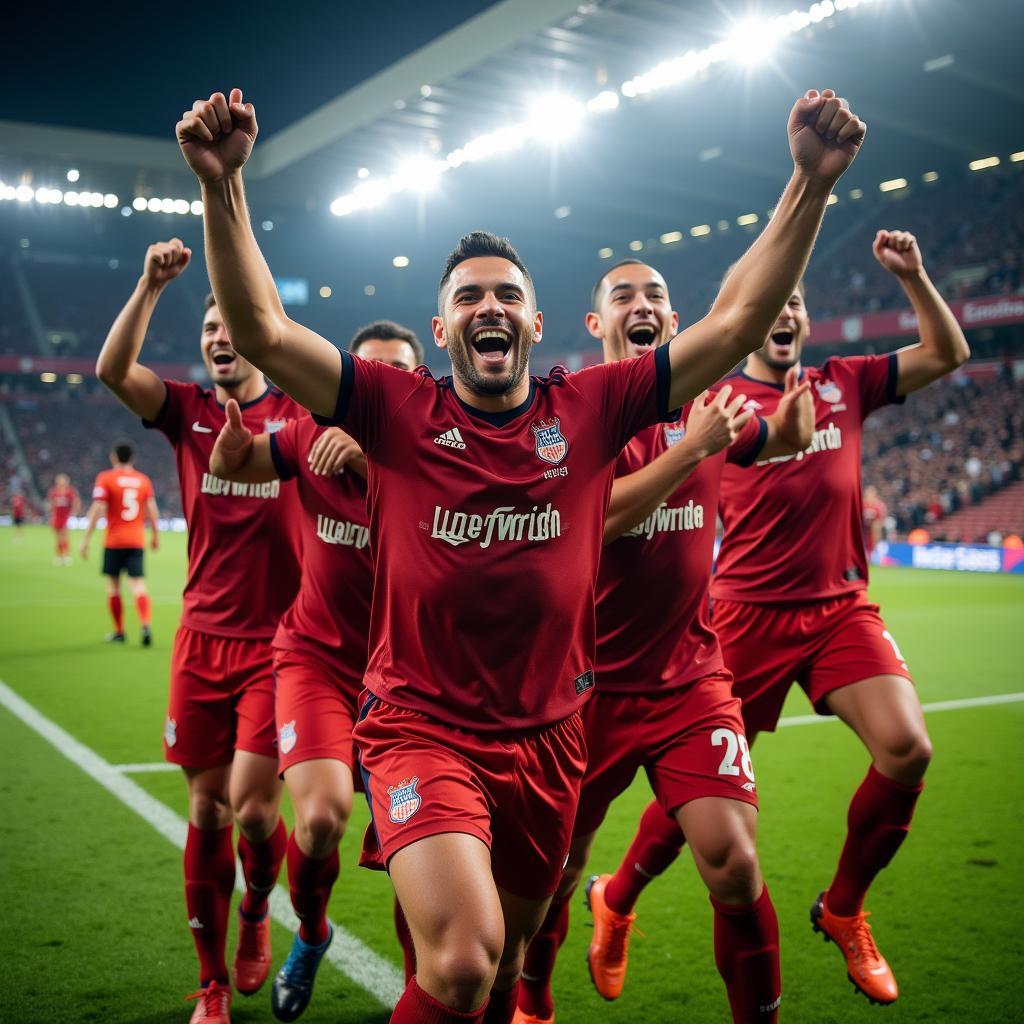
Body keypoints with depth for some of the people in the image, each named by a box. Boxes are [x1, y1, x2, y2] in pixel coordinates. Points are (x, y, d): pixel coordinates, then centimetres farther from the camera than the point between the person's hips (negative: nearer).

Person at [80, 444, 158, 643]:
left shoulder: (105, 478, -3)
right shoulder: (143, 479, 6)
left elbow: (96, 510, -9)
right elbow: (152, 511, 7)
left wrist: (85, 540, -7)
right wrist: (155, 535, 19)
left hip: (113, 541, -2)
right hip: (137, 541, 2)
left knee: (113, 586, 10)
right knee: (138, 585, -1)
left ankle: (119, 632, 16)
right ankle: (146, 625, -21)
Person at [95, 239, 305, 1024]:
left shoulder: (297, 414, -2)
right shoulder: (188, 410, 4)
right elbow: (112, 370, -10)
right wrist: (151, 286, -20)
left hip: (278, 642, -2)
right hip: (202, 641, 3)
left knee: (252, 806, -9)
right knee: (206, 811, 7)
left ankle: (257, 916, 27)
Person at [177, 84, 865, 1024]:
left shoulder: (588, 410, -2)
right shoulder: (399, 411, -5)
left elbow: (737, 323, -4)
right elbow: (261, 329, -12)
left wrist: (812, 182, -11)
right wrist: (223, 185, -23)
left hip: (547, 735, 3)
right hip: (421, 727, -3)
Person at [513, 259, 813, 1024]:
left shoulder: (706, 407, 3)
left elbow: (788, 441, 21)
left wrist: (797, 395, -1)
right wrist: (692, 447, -24)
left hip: (692, 681, 2)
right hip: (592, 683, -2)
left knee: (733, 866, -14)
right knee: (558, 867, 12)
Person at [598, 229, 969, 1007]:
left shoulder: (844, 384, 11)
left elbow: (947, 354, 14)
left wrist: (913, 275, 2)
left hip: (841, 606, 4)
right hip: (750, 612, -3)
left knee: (907, 749, -14)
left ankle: (842, 910, 11)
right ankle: (616, 900, 28)